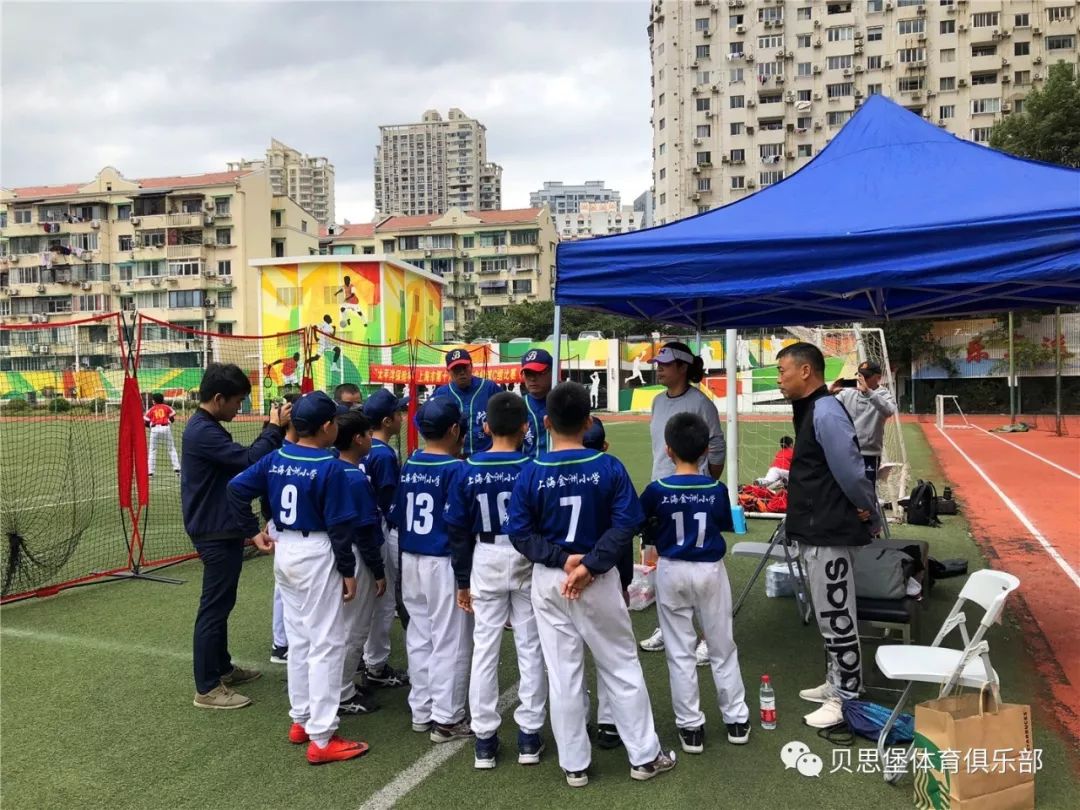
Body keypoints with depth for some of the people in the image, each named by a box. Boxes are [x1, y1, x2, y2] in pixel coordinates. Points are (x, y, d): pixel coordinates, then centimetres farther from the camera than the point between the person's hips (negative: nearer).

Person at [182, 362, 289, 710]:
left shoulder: (206, 428, 11)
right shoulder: (203, 432, -22)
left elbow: (242, 458, 10)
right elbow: (249, 461, -29)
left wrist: (272, 428, 0)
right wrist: (276, 429, -19)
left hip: (220, 529, 11)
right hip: (216, 533, -11)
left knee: (221, 603, 20)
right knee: (214, 607, -2)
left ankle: (222, 668, 34)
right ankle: (207, 688, 7)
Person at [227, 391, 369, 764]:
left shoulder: (275, 459, 2)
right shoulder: (330, 468, -17)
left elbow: (236, 488, 2)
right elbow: (339, 526, -16)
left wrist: (254, 531, 9)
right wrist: (348, 571, -7)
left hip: (284, 551, 7)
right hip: (317, 555, -7)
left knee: (298, 639, 19)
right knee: (326, 644, 0)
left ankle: (300, 721, 30)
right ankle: (321, 738, 5)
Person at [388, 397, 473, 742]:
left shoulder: (408, 466, 3)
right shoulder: (457, 469, -16)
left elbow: (396, 516, 7)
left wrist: (411, 545, 16)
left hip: (410, 560, 7)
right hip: (444, 563, -7)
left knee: (419, 636, 17)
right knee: (450, 641, 5)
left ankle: (421, 711, 28)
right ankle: (446, 719, 13)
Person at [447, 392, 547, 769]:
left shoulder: (469, 471, -6)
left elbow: (459, 531, -1)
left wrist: (463, 581, 9)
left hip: (485, 562, 2)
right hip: (527, 561, -1)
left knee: (484, 648, 9)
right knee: (531, 649, 10)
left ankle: (484, 740, 16)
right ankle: (529, 737, 18)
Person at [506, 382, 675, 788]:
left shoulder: (531, 474, -9)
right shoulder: (609, 467, -9)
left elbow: (519, 532, -10)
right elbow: (626, 523, -15)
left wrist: (561, 560, -13)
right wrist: (591, 564, -16)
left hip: (549, 581, 1)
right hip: (600, 579, 0)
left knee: (563, 674, 10)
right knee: (622, 668, 13)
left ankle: (574, 764, 21)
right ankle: (644, 756, 25)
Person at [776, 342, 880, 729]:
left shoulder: (826, 413, -20)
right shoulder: (810, 410, 12)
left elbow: (849, 469, -22)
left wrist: (868, 514, -9)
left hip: (830, 533, -10)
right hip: (816, 530, 10)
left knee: (836, 617, 0)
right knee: (828, 615, 20)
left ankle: (848, 698, 13)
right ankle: (837, 682, 33)